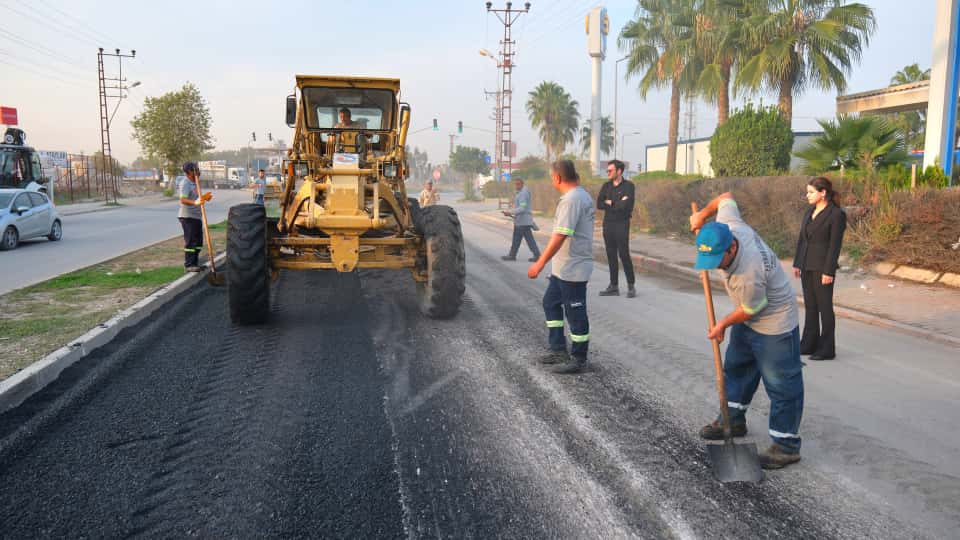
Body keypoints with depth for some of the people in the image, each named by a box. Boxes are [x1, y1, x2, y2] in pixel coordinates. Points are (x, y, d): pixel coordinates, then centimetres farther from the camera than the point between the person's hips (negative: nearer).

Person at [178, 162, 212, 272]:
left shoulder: (194, 183, 16)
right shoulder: (185, 183, -14)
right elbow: (183, 200, -26)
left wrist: (203, 198, 10)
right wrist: (195, 202, -42)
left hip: (197, 216, 9)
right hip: (188, 216, -9)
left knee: (198, 241, 12)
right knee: (190, 241, -6)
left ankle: (195, 262, 22)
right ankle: (188, 265, 0)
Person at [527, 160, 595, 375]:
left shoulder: (572, 200, -21)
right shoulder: (584, 196, 11)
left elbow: (560, 236, -26)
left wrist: (539, 264, -24)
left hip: (572, 269, -11)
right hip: (563, 267, 11)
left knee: (575, 313, 1)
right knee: (551, 302, 19)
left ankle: (578, 359, 14)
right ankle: (559, 351, 26)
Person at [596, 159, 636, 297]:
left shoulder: (628, 185, -6)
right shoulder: (606, 186, 9)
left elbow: (625, 205, -19)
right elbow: (599, 204, -2)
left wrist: (610, 203, -5)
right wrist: (618, 203, -11)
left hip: (622, 225, -5)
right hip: (608, 224, 5)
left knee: (624, 254, -6)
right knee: (611, 256, 7)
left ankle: (631, 286, 3)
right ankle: (614, 286, 14)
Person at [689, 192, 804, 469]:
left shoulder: (748, 275, -40)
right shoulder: (726, 226, -21)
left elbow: (750, 309, -21)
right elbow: (726, 197, -2)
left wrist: (723, 324, -6)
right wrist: (703, 214, 8)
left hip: (774, 324, -9)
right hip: (748, 320, 10)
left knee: (781, 384, -1)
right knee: (736, 366, 20)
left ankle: (786, 445, 8)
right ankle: (734, 420, 37)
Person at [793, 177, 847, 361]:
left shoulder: (837, 214, -11)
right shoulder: (810, 211, 11)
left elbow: (835, 245, -14)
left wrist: (829, 271, -16)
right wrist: (797, 263, 12)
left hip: (822, 268, -7)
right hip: (807, 266, 7)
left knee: (824, 307, 1)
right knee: (810, 306, 13)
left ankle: (827, 349, 11)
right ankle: (809, 344, 23)